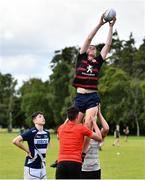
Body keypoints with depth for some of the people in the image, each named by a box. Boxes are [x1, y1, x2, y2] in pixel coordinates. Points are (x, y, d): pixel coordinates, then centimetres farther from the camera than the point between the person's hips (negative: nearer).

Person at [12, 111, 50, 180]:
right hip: (31, 166, -7)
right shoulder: (31, 132, -14)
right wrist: (28, 151, -14)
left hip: (42, 166, 7)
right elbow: (15, 141, -22)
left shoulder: (46, 132, 6)